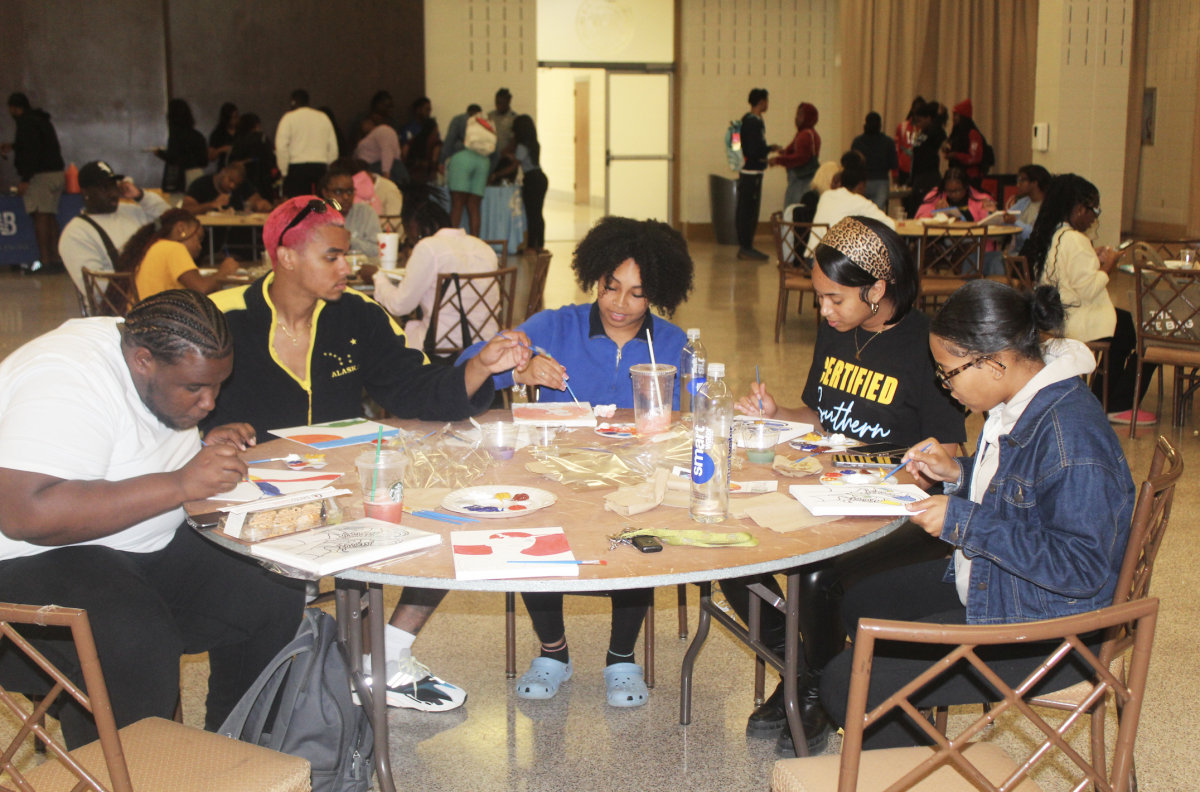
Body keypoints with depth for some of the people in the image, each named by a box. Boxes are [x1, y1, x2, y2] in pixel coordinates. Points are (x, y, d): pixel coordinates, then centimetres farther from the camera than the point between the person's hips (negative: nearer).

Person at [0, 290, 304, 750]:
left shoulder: (169, 370, 4)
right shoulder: (70, 381, -24)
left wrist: (204, 451, 0)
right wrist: (180, 483, -33)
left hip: (143, 549, 9)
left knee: (279, 600, -7)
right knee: (138, 645, -36)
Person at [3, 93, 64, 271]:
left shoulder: (26, 123, -9)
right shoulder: (42, 120, 21)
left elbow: (31, 152, -19)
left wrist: (25, 179, -21)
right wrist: (13, 146, 42)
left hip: (40, 176, -10)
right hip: (56, 174, 10)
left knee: (40, 217, -12)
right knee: (50, 216, 10)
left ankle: (44, 259, -18)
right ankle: (54, 256, 9)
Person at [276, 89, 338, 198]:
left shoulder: (289, 118, 2)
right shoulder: (324, 118, 14)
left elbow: (281, 147, -7)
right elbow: (333, 147, 13)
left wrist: (284, 171, 1)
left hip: (297, 167, -4)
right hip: (321, 167, 4)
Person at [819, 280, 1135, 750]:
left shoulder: (1072, 437, -29)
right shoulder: (1018, 403, 0)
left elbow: (1082, 569, -29)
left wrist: (964, 522, -26)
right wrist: (958, 473, 0)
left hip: (1042, 631, -10)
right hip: (987, 581, 10)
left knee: (846, 685, -15)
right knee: (862, 605, 25)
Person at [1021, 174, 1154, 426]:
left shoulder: (1047, 233, 9)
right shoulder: (1074, 240, -21)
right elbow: (1088, 290, -22)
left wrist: (1095, 261, 11)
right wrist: (1107, 265, -8)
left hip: (1055, 318, 11)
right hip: (1076, 324, -11)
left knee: (1127, 321, 23)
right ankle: (1119, 407, 2)